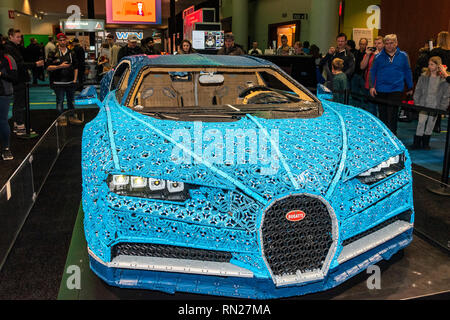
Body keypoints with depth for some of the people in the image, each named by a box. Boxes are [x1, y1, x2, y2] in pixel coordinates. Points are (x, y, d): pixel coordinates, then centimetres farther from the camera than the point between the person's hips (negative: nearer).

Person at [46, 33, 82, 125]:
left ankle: (72, 117, 23)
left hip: (70, 82, 3)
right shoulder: (53, 54, -2)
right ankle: (62, 118, 12)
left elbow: (75, 68, 14)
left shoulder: (71, 53, 10)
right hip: (58, 83, -3)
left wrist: (75, 80, 5)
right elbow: (48, 67, -6)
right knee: (60, 101, 2)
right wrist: (60, 66, -18)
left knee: (71, 100, 12)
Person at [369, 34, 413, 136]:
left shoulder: (403, 56, 3)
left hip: (396, 90, -2)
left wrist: (410, 88, 14)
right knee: (382, 115, 10)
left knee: (392, 115, -9)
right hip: (381, 90, 2)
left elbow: (407, 72, 11)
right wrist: (372, 86, -1)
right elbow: (373, 71, 8)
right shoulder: (379, 56, 2)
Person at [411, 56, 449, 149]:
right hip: (424, 105, 0)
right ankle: (417, 143, 7)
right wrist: (417, 103, -3)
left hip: (435, 107, 0)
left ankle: (425, 143, 22)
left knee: (430, 125, 10)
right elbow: (418, 91, 3)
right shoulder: (424, 77, -1)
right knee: (421, 124, -1)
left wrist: (442, 107, -6)